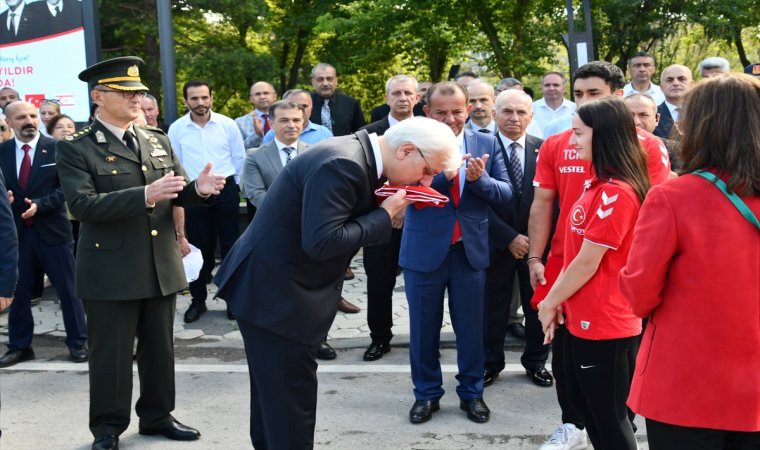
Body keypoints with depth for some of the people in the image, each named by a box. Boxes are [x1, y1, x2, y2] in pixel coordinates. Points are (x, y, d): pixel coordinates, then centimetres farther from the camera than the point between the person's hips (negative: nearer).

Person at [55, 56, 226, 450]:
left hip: (161, 266, 5)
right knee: (111, 354, 6)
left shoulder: (157, 141, 10)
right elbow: (82, 204, -20)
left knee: (160, 348, 16)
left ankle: (156, 415, 33)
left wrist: (199, 189, -15)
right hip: (111, 270, -5)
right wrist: (145, 195, -30)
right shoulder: (75, 148, -7)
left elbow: (177, 194, 10)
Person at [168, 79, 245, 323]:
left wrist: (234, 185, 6)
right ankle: (198, 300, 18)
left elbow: (240, 158, 5)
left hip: (225, 191, 0)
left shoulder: (227, 124, -2)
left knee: (230, 246, 5)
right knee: (199, 248, 7)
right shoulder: (177, 129, -2)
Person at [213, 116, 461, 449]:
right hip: (273, 292, -10)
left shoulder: (361, 155, 6)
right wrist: (385, 214, -21)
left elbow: (352, 223, 13)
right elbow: (320, 242, -31)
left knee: (275, 391, 22)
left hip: (277, 288, 10)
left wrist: (389, 213, -4)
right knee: (292, 396, -1)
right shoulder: (343, 165, -25)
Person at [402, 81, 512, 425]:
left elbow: (505, 193, -1)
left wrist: (479, 178, -21)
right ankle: (426, 393, 27)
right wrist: (444, 172, -32)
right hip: (424, 251, -1)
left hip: (470, 251, 2)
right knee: (424, 328, 11)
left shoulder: (486, 145, 3)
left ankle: (471, 393, 28)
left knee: (471, 327, 11)